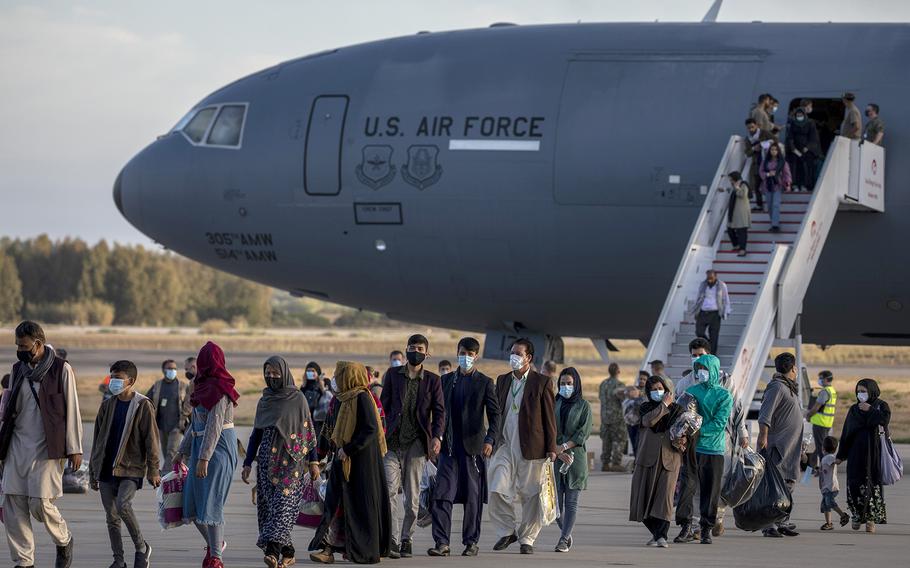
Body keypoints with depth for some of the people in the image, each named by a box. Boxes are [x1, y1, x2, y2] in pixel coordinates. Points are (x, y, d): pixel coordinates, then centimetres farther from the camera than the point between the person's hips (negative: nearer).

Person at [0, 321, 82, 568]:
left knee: (40, 503, -11)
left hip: (47, 447, -5)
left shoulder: (61, 369, -4)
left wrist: (75, 448, -6)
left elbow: (72, 410, -3)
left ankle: (64, 541, 18)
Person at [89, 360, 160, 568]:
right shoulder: (107, 406, 11)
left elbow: (151, 439, -5)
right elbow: (97, 440, 16)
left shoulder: (143, 406, -4)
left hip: (131, 469, -5)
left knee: (123, 505, -24)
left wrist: (153, 470, -8)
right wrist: (93, 471, 17)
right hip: (106, 470, 5)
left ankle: (141, 547, -5)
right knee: (111, 516, 4)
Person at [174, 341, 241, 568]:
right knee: (192, 502, 11)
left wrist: (204, 458, -23)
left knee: (210, 502, -7)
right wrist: (183, 451, 21)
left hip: (218, 448, -9)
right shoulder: (205, 387, 13)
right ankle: (213, 543, 29)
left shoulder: (219, 390, -15)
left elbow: (214, 426, -20)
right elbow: (196, 423, 19)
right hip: (200, 446, 9)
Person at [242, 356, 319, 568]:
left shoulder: (298, 399, 0)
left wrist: (313, 461, -5)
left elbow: (309, 431, 0)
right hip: (267, 460, 5)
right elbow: (256, 434, 15)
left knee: (283, 503, -14)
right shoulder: (264, 401, 12)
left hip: (290, 460, -5)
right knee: (268, 506, 0)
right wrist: (247, 463, 11)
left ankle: (273, 549, -25)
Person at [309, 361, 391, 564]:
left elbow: (370, 430, -20)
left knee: (360, 503, -2)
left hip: (360, 458, -8)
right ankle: (328, 548, -4)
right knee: (335, 503, 0)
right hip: (342, 459, 8)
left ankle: (365, 551, 6)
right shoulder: (339, 400, 13)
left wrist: (348, 450, -21)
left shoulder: (362, 399, -13)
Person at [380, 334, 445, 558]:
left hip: (417, 442, 0)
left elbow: (439, 411, 4)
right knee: (390, 489, -13)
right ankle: (393, 540, -14)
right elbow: (384, 404, 8)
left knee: (413, 494, 4)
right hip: (393, 441, 0)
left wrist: (437, 437, -10)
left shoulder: (432, 380, 6)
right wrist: (382, 433, 0)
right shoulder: (393, 374, 8)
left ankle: (406, 540, 12)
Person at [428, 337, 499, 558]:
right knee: (442, 494, -8)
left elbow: (494, 413, -1)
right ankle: (441, 542, -9)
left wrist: (490, 439, -12)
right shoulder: (446, 380, 12)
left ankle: (471, 542, 11)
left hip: (473, 446, -2)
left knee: (473, 496, 3)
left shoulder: (484, 383, 2)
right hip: (449, 446, 2)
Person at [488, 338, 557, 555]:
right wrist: (493, 440, 10)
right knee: (497, 490, -7)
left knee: (531, 494, 2)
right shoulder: (502, 381, 13)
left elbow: (549, 417, -2)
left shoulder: (541, 382, -1)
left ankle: (527, 538, 12)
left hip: (532, 446, -4)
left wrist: (551, 448, -6)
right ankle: (507, 531, 10)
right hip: (505, 445, 4)